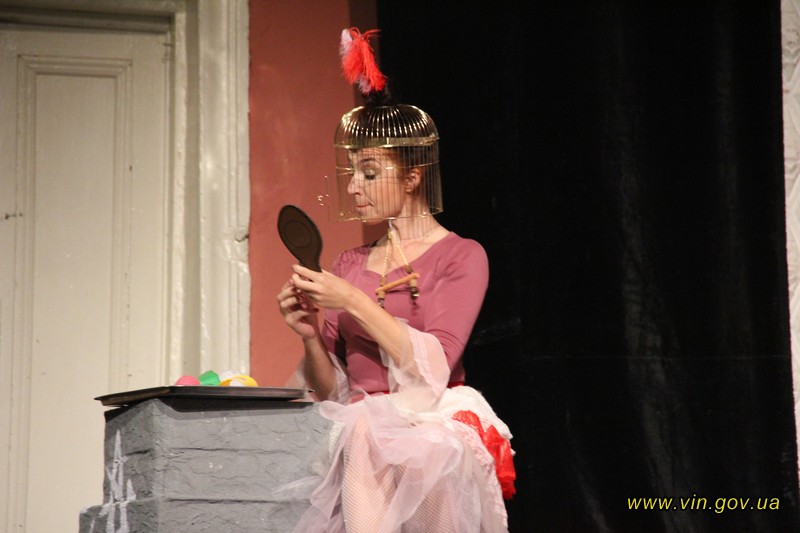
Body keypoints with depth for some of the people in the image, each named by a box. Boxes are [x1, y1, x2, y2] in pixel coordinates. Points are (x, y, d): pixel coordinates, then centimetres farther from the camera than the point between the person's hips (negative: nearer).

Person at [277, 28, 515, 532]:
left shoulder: (462, 257, 2)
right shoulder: (350, 263, 17)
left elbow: (434, 366, -13)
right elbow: (332, 389, 15)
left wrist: (353, 302, -16)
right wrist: (311, 335, -5)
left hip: (428, 431, -4)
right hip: (360, 440, 4)